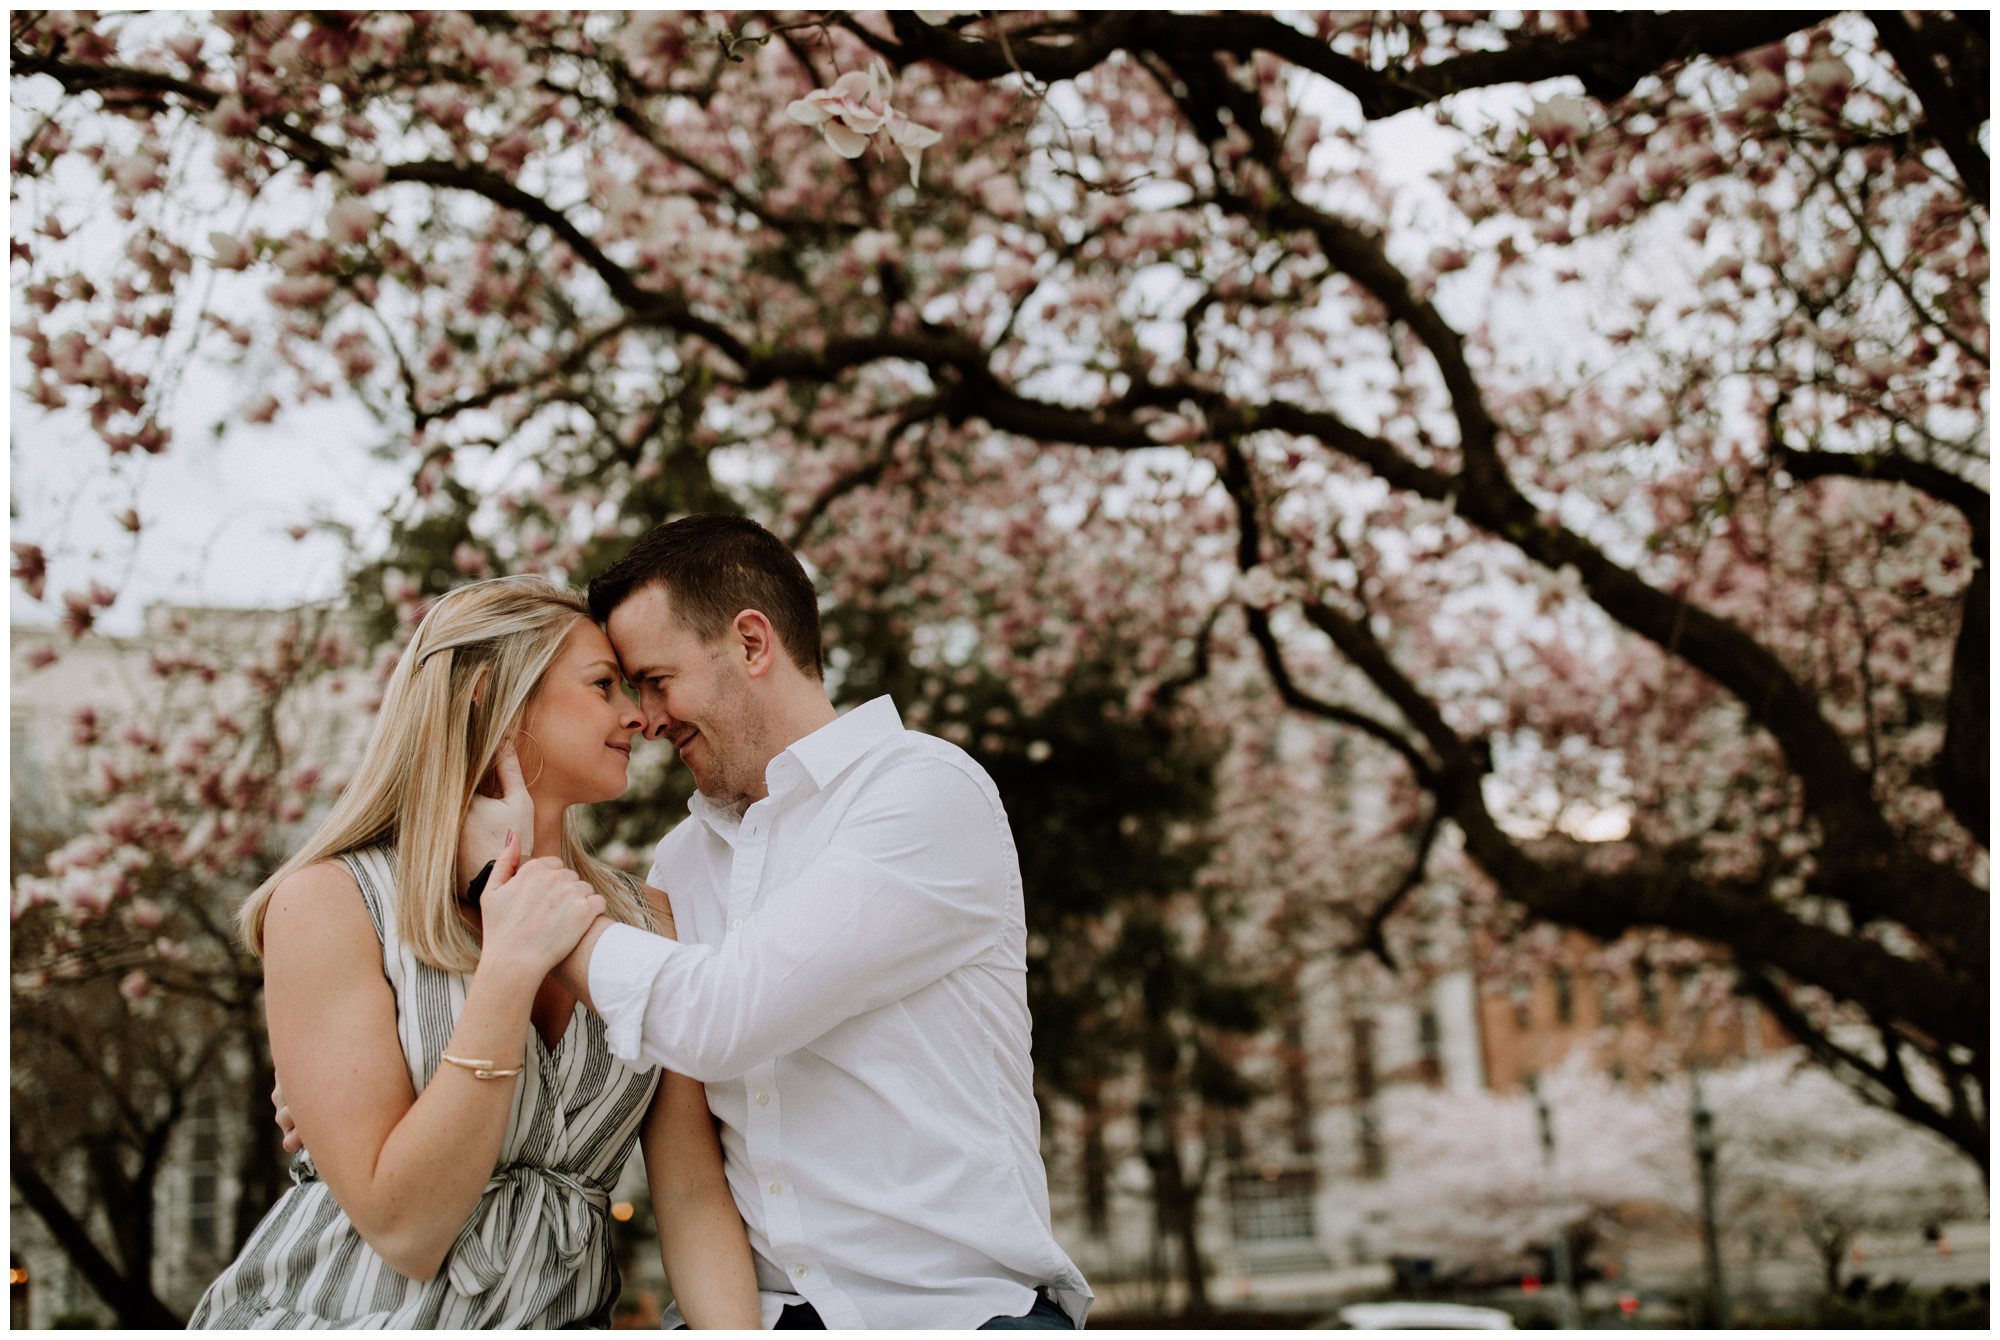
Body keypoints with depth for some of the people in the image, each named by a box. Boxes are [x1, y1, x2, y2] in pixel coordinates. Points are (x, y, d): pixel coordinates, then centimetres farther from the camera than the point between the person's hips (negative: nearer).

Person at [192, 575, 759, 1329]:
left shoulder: (647, 921, 5)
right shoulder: (331, 902, -7)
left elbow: (691, 1191, -1)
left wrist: (738, 1332, -16)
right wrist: (509, 970, -18)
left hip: (556, 1320, 3)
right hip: (347, 1315, -2)